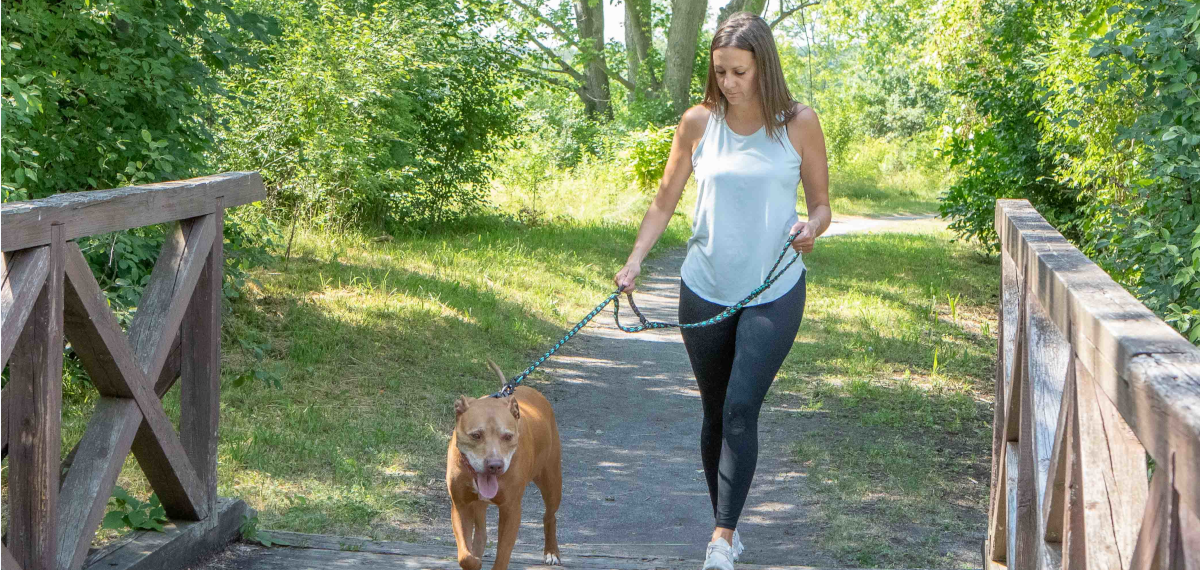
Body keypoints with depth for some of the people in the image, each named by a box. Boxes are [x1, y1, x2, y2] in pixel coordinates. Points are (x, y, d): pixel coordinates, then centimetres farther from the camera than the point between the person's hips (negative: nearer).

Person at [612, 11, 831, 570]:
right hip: (705, 291, 3)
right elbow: (665, 201, 7)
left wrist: (811, 227, -19)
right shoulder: (699, 122, -1)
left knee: (741, 408, -15)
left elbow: (821, 204, 4)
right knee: (715, 413, 12)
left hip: (774, 295, -2)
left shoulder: (798, 123, -4)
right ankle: (726, 525, 27)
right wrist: (634, 262, -5)